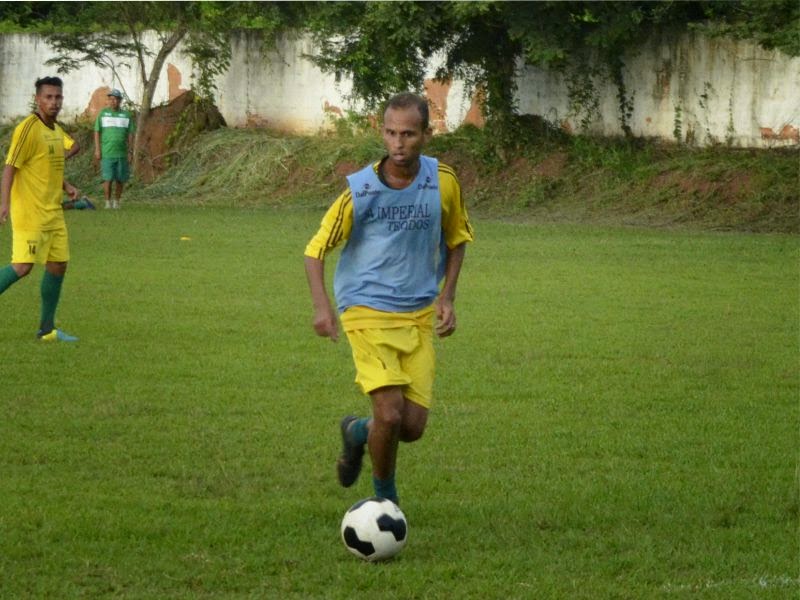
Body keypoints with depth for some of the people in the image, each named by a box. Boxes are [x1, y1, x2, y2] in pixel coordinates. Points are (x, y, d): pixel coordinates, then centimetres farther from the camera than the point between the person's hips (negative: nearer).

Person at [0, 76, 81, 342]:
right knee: (22, 266, -17)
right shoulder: (28, 128, -12)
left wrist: (66, 186, 8)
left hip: (53, 213, 9)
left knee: (58, 265, 7)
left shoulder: (56, 130, 14)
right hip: (29, 212, -9)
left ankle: (47, 329, 16)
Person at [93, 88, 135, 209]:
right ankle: (108, 202, -1)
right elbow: (97, 132, 5)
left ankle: (117, 202, 15)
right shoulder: (103, 114, 6)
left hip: (122, 153, 2)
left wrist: (130, 151, 3)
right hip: (107, 153, -2)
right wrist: (97, 149, -3)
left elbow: (130, 134, 10)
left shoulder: (126, 115, 9)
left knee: (120, 179, 3)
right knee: (108, 178, -8)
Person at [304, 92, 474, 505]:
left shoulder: (442, 181, -4)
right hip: (368, 312, -3)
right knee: (390, 413, -17)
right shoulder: (360, 189, -12)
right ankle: (385, 498, 9)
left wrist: (446, 296, 4)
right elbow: (316, 249, -4)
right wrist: (321, 306, -19)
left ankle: (357, 432, 33)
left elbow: (457, 238, 15)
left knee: (413, 427, -1)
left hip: (420, 316, 3)